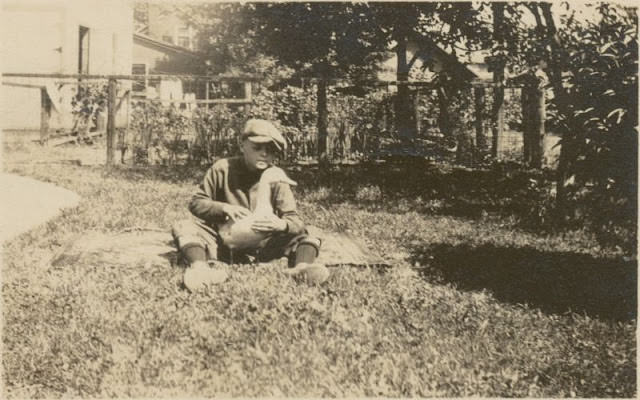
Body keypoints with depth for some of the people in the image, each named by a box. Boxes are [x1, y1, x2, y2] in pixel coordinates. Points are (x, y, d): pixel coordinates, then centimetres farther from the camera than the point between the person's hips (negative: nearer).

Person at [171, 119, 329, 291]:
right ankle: (200, 267, -51)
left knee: (304, 236, -18)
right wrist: (223, 208, -21)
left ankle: (301, 267, -49)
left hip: (261, 245, 0)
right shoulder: (222, 169, -2)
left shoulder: (277, 178, -3)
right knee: (182, 227, -22)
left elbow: (295, 221, -9)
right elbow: (196, 203, -1)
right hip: (224, 242, 0)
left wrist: (282, 225, -35)